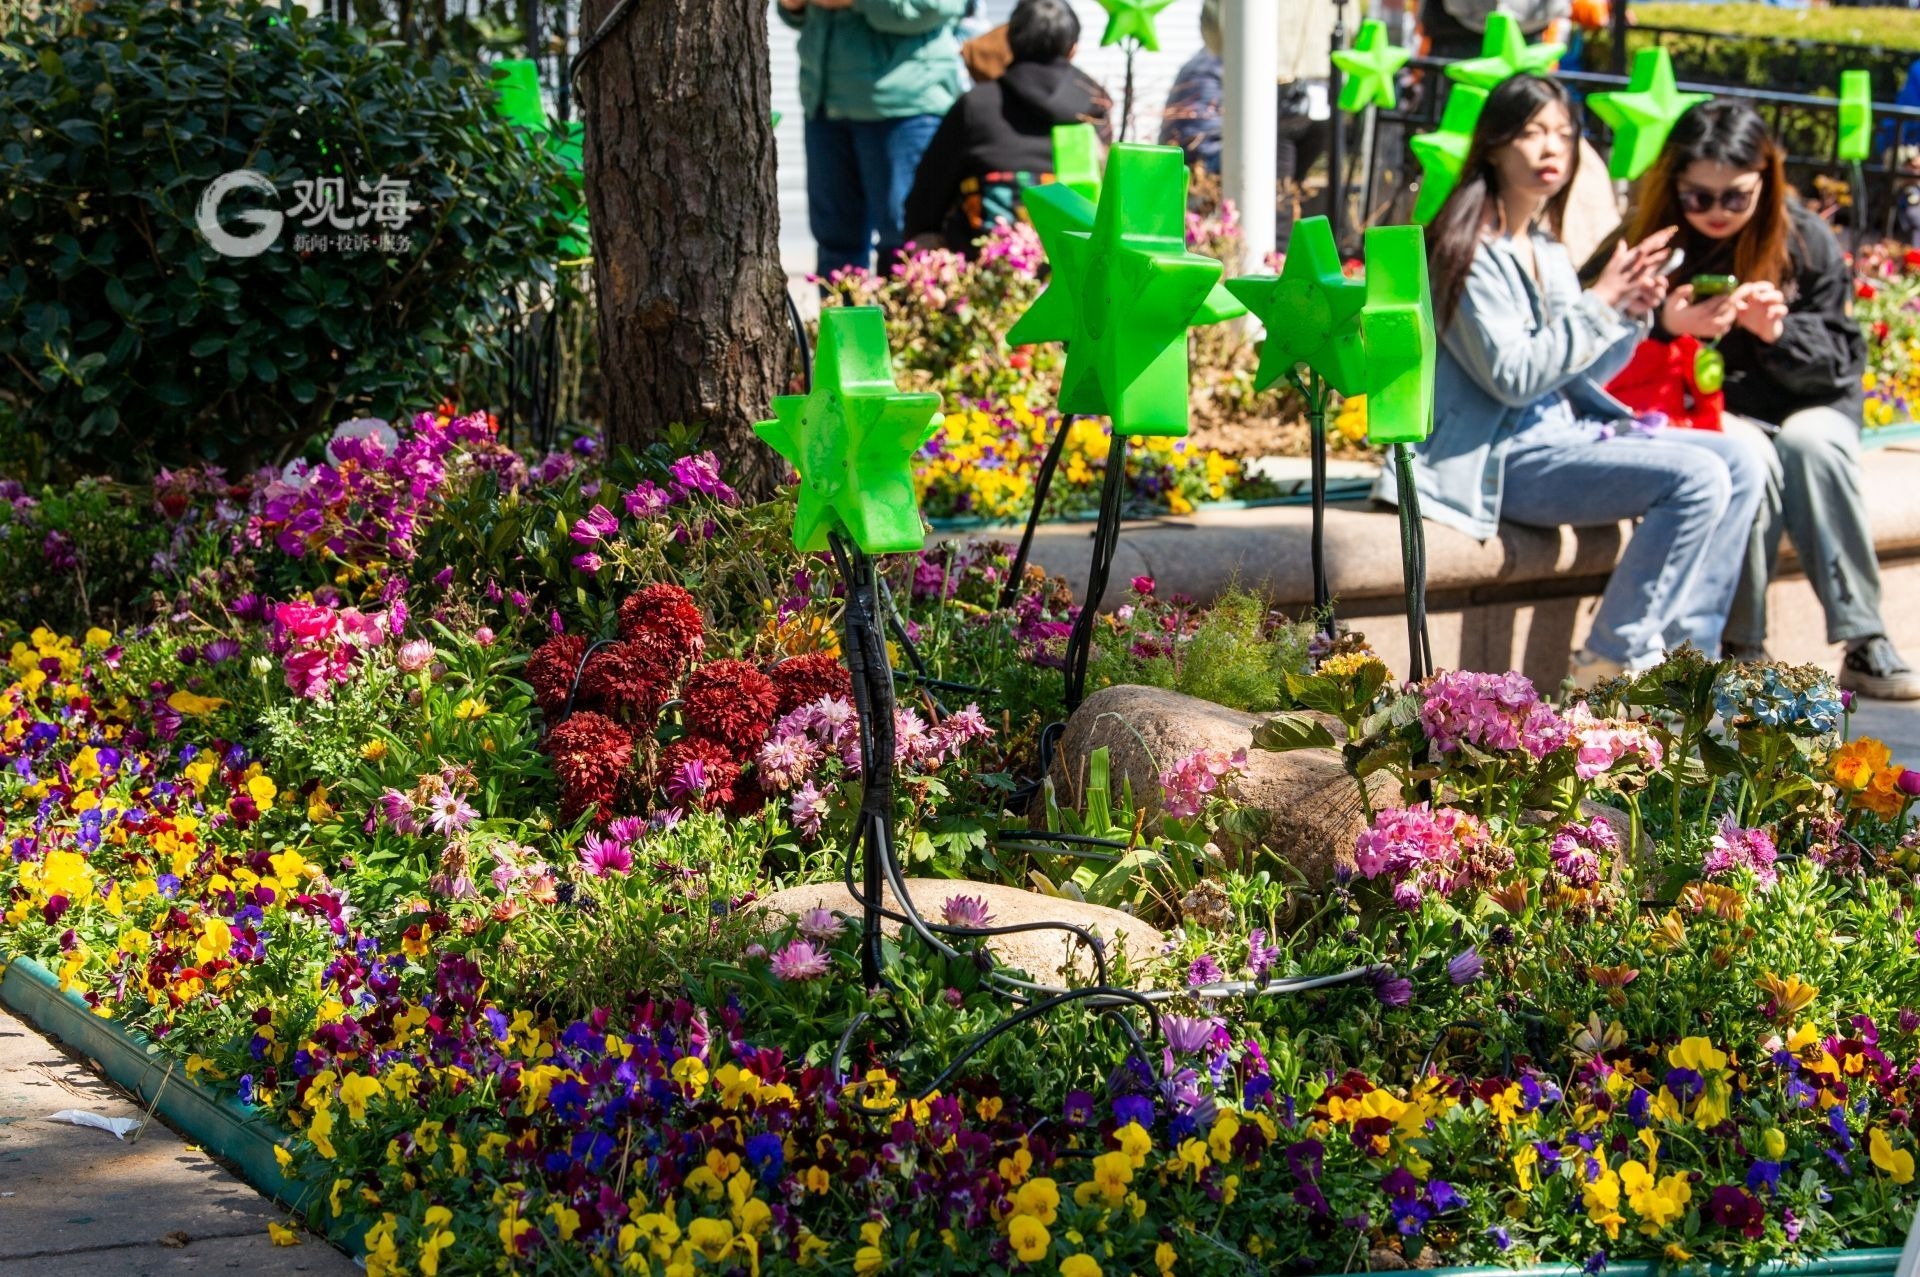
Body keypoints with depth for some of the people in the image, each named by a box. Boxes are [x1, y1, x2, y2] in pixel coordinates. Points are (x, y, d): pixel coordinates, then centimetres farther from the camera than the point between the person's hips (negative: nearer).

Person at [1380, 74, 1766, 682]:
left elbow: (1578, 374, 17)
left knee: (1740, 463, -2)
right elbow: (1512, 376, -19)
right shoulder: (1469, 249, -11)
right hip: (1501, 457, -9)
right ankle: (1611, 662, -14)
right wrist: (1600, 302, -17)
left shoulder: (1546, 248, 15)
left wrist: (1630, 317, -1)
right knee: (1697, 479, -23)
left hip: (1564, 430, 9)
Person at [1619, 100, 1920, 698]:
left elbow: (1842, 360, 0)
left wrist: (1781, 330, -21)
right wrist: (1665, 325, -29)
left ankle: (1866, 645, -30)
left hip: (1804, 406, 2)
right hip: (1704, 415, -2)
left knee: (1811, 443, -33)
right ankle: (1742, 645, -28)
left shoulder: (1806, 240, -1)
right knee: (1748, 458, -35)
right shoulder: (1653, 242, -5)